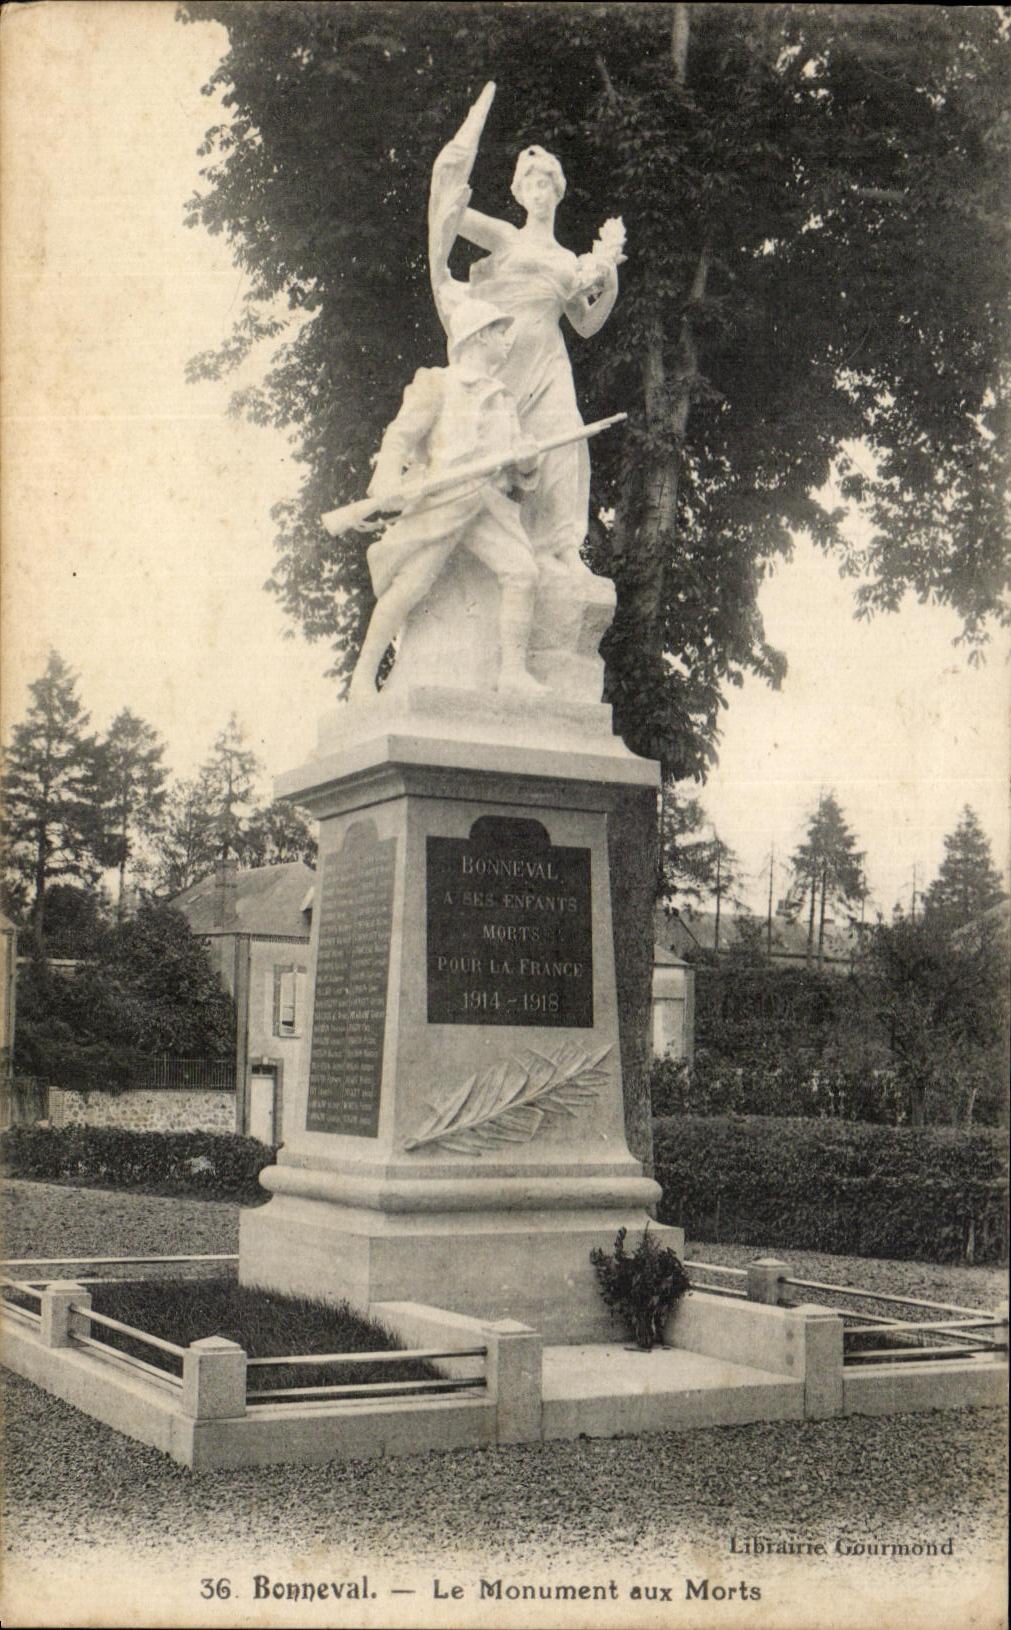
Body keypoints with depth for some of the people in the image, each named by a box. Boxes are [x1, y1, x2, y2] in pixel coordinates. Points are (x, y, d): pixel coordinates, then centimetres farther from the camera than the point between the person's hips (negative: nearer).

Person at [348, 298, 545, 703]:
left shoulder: (503, 400, 28)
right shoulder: (439, 385, 10)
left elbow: (520, 470, 24)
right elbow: (400, 435, 0)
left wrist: (527, 461, -1)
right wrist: (388, 480, -19)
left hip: (489, 501, 5)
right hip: (442, 498, -5)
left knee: (521, 570, -17)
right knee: (409, 586, -9)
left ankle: (513, 670, -15)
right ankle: (362, 677, 1)